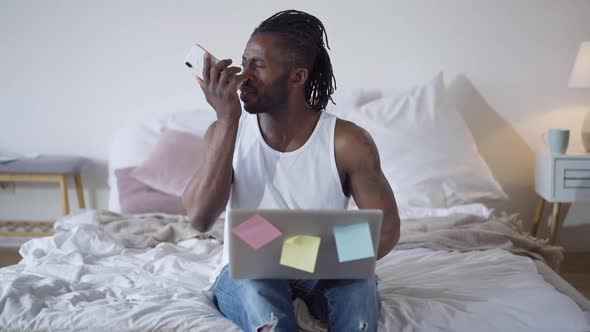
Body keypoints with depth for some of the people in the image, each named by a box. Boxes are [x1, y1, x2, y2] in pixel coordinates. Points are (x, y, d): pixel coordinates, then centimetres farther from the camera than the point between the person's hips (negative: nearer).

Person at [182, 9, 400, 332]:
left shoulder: (347, 141, -11)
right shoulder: (225, 131, -6)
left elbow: (387, 227, -5)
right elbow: (200, 218, -20)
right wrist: (227, 119, -23)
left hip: (325, 272, 0)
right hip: (247, 273, 1)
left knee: (358, 286, -33)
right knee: (256, 285, -34)